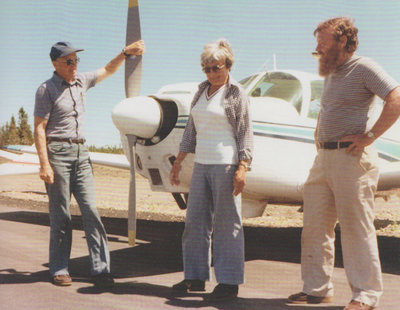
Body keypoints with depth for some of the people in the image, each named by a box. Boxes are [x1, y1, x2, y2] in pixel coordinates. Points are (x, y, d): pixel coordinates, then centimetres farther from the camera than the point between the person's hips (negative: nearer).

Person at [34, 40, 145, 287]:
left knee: (91, 209, -2)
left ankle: (100, 268, 0)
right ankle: (59, 269, 11)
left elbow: (108, 70, 29)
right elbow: (39, 129, -9)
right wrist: (44, 164, -16)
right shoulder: (47, 90, -5)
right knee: (61, 214, -1)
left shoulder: (81, 81, 13)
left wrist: (126, 52, 15)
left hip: (81, 152, 5)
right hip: (58, 152, -5)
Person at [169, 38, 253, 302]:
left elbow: (245, 134, -7)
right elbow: (191, 130, 19)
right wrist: (179, 161, 17)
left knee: (227, 223, -4)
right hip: (202, 164, 7)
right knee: (195, 221, 8)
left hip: (226, 164, -7)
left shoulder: (236, 94, -3)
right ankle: (196, 277, 18)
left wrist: (242, 168, -16)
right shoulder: (202, 92, 15)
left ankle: (230, 282, 4)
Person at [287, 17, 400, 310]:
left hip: (352, 158, -9)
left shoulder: (364, 68, -7)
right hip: (324, 159, 9)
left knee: (356, 228, -5)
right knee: (315, 226, 8)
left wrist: (369, 136, -20)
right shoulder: (331, 74, 20)